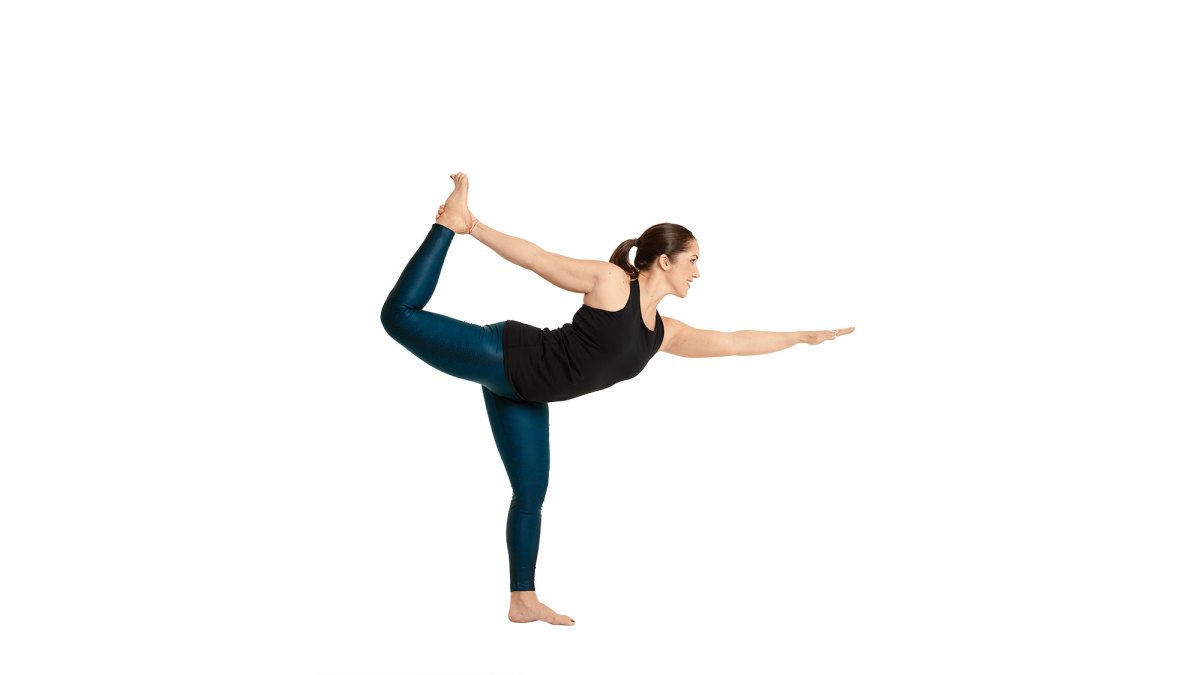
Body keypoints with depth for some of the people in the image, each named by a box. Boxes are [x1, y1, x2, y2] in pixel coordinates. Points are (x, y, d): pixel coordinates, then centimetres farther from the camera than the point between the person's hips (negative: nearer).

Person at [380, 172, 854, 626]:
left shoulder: (665, 333, 6)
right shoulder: (610, 281, -13)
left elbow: (734, 342, 14)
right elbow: (537, 259, -11)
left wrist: (805, 336, 17)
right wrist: (472, 228, -14)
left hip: (523, 392, 7)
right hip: (503, 356, -7)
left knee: (531, 494, 9)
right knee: (402, 315, -16)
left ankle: (523, 600, 17)